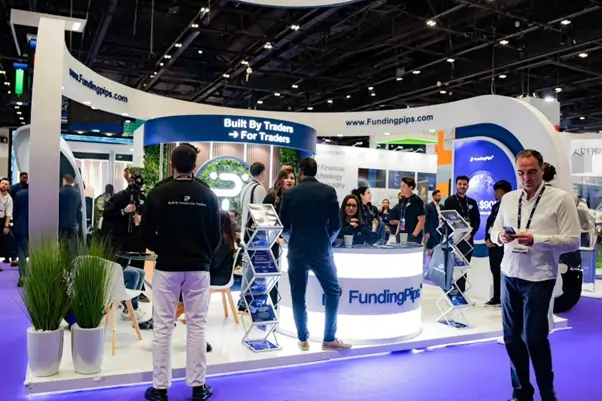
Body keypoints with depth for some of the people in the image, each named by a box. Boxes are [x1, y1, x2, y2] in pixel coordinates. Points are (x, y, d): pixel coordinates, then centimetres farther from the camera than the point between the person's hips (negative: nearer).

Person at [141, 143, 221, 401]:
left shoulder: (158, 194, -6)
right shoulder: (208, 195, -2)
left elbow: (147, 235, -2)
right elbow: (216, 237, 2)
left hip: (166, 267, -1)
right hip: (198, 268, 1)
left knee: (163, 328, 6)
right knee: (197, 327, 8)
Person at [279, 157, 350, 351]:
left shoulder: (290, 194, -1)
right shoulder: (329, 191, -2)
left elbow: (283, 225, 3)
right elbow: (336, 224, -3)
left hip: (297, 250, 1)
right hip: (321, 250, -1)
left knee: (298, 296, 10)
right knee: (333, 292, 12)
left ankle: (303, 339, 15)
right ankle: (329, 339, 12)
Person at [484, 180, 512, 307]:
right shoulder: (495, 206, 16)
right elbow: (489, 223, 15)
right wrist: (487, 239, 3)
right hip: (493, 243, 8)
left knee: (503, 271, -3)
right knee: (495, 271, 12)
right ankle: (496, 297, 20)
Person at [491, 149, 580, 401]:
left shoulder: (561, 199, -6)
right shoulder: (508, 198, 8)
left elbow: (573, 241, -10)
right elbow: (494, 231, 14)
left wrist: (535, 240, -22)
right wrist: (501, 236, -10)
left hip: (539, 278, -5)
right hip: (510, 275, 5)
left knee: (534, 338, -1)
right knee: (511, 337, 12)